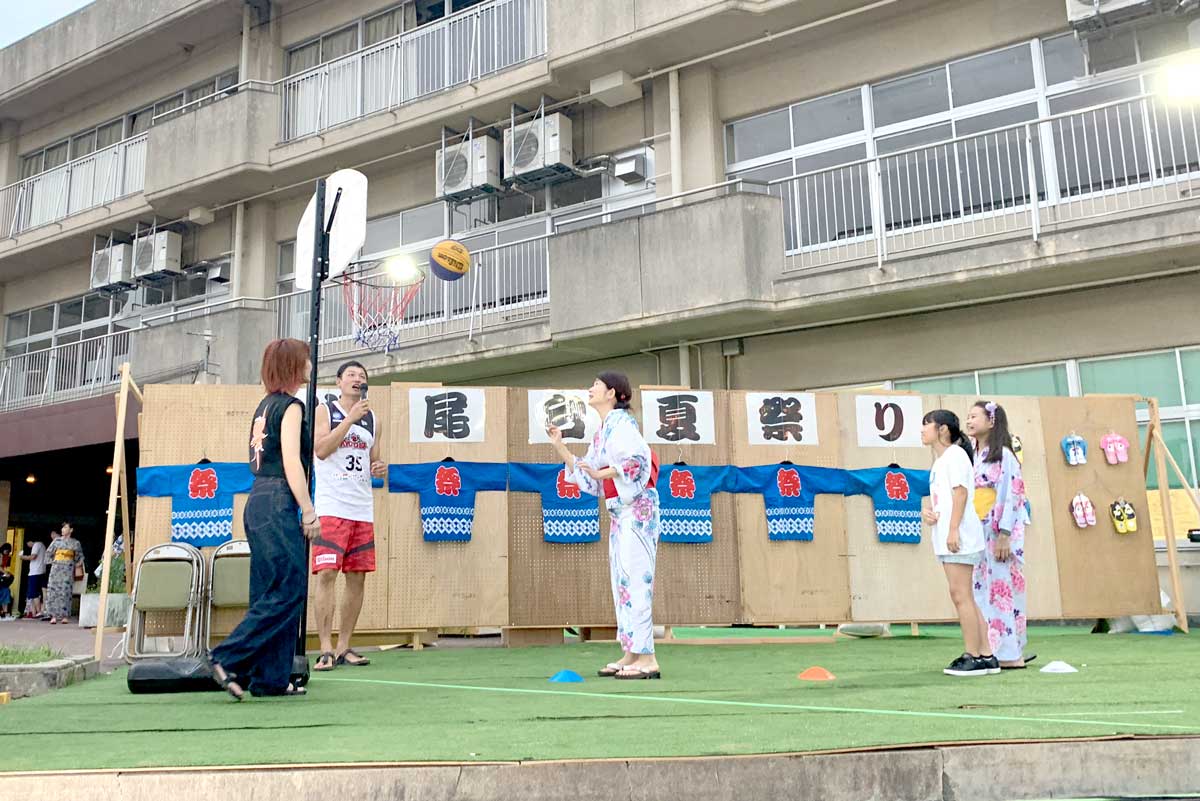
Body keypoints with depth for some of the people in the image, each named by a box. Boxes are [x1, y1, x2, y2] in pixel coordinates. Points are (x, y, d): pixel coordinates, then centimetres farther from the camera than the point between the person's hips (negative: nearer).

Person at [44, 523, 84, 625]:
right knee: (54, 590, -6)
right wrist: (52, 562, 6)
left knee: (66, 591, -6)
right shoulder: (57, 541, 9)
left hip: (68, 569, -1)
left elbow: (79, 556, 16)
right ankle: (54, 616, -4)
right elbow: (48, 553, 14)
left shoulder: (75, 543, 7)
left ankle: (64, 616, -5)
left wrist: (76, 565, 5)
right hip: (56, 568, 1)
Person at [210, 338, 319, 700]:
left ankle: (270, 679, 10)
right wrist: (309, 511, -13)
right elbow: (291, 462, -15)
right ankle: (228, 659, -10)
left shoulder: (265, 405, 18)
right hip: (279, 504, -9)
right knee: (288, 591, -7)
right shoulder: (290, 406, -7)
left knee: (270, 592, 9)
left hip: (257, 501, 9)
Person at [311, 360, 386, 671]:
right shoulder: (324, 410, 2)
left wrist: (380, 469, 2)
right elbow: (321, 449, -13)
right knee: (327, 574, -11)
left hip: (363, 508, 5)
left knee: (357, 577, 5)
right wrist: (351, 418, -16)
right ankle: (325, 649, -7)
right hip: (331, 506, -5)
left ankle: (344, 647, 14)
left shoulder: (372, 418, 16)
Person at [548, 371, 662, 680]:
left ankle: (647, 659, -10)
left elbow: (638, 457, -23)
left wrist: (600, 472, -25)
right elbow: (588, 478, 18)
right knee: (621, 579, 9)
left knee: (634, 577, -11)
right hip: (618, 511, 10)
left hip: (635, 508, -10)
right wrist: (559, 446, 16)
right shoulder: (603, 430, 19)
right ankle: (630, 654, 14)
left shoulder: (620, 422, -8)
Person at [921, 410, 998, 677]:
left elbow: (961, 491, -13)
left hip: (959, 536, -9)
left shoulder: (954, 454, -4)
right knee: (963, 596, 8)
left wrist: (953, 529, -20)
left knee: (960, 594, -9)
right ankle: (986, 655, 11)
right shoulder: (939, 461, 23)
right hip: (946, 538, 9)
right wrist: (928, 511, 4)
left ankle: (974, 657, -6)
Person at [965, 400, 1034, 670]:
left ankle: (1011, 655, 2)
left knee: (1001, 588, -5)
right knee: (983, 590, 7)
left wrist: (1003, 536, -18)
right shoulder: (974, 456, 15)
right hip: (980, 532, 8)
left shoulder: (1003, 454, -7)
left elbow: (1011, 496, -13)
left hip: (1001, 532, -8)